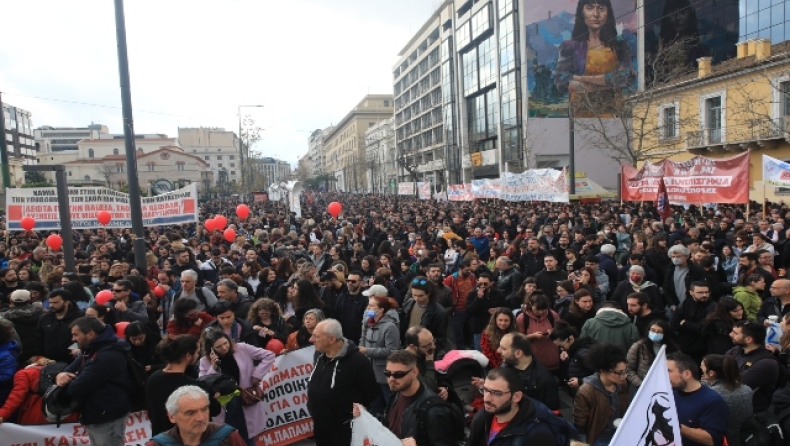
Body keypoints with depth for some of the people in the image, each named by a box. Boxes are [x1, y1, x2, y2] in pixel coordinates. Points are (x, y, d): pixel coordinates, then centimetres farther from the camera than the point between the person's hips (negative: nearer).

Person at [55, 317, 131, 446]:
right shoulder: (90, 351, 12)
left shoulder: (108, 356, -24)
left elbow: (77, 388, -23)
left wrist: (64, 384, -1)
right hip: (94, 416, 10)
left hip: (108, 419, -10)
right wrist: (60, 375, -11)